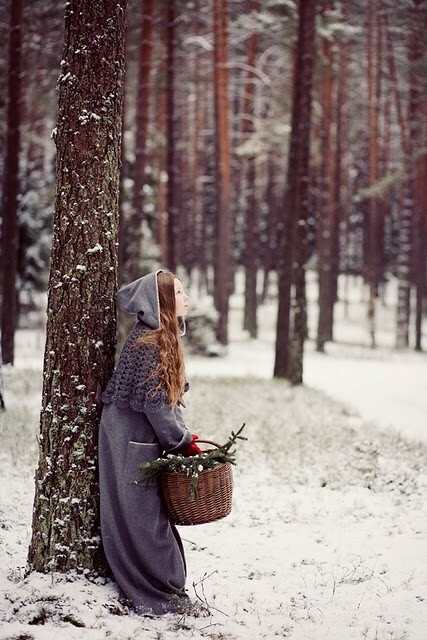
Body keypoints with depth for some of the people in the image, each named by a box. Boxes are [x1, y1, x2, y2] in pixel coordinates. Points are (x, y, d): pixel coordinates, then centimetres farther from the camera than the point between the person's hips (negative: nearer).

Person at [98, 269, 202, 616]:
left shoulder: (164, 337, 9)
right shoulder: (146, 342, -20)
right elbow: (153, 402, -22)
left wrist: (182, 436, 6)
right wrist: (183, 440, -12)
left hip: (147, 441, 9)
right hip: (130, 443, -9)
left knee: (153, 515, 14)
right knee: (140, 516, -1)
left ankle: (167, 587, 22)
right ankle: (156, 595, 6)